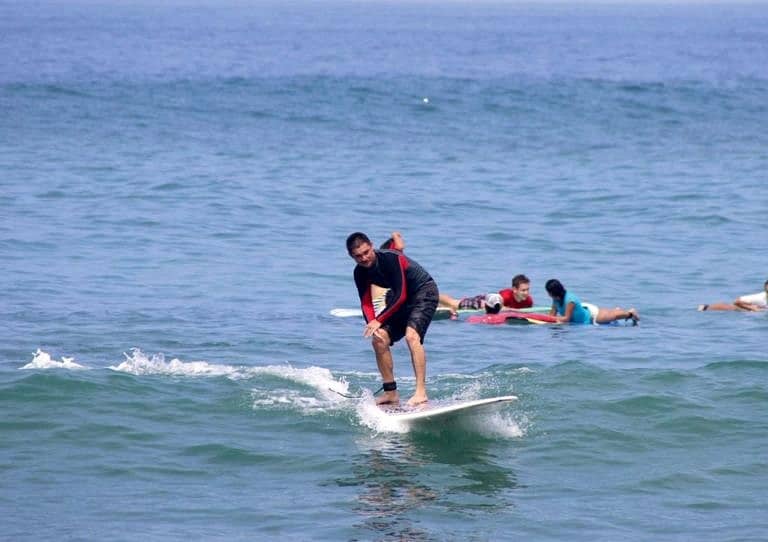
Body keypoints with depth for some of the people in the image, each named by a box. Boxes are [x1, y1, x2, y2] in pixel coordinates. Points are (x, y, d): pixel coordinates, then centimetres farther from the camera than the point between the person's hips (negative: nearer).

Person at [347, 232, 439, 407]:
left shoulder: (391, 259, -29)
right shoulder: (360, 273, -7)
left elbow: (401, 296, -29)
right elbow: (366, 302, -7)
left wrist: (379, 320, -29)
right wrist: (372, 324, -27)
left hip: (424, 292, -8)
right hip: (400, 300, 8)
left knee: (411, 335, -29)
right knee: (379, 339, -6)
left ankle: (421, 392, -35)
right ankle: (391, 393, 4)